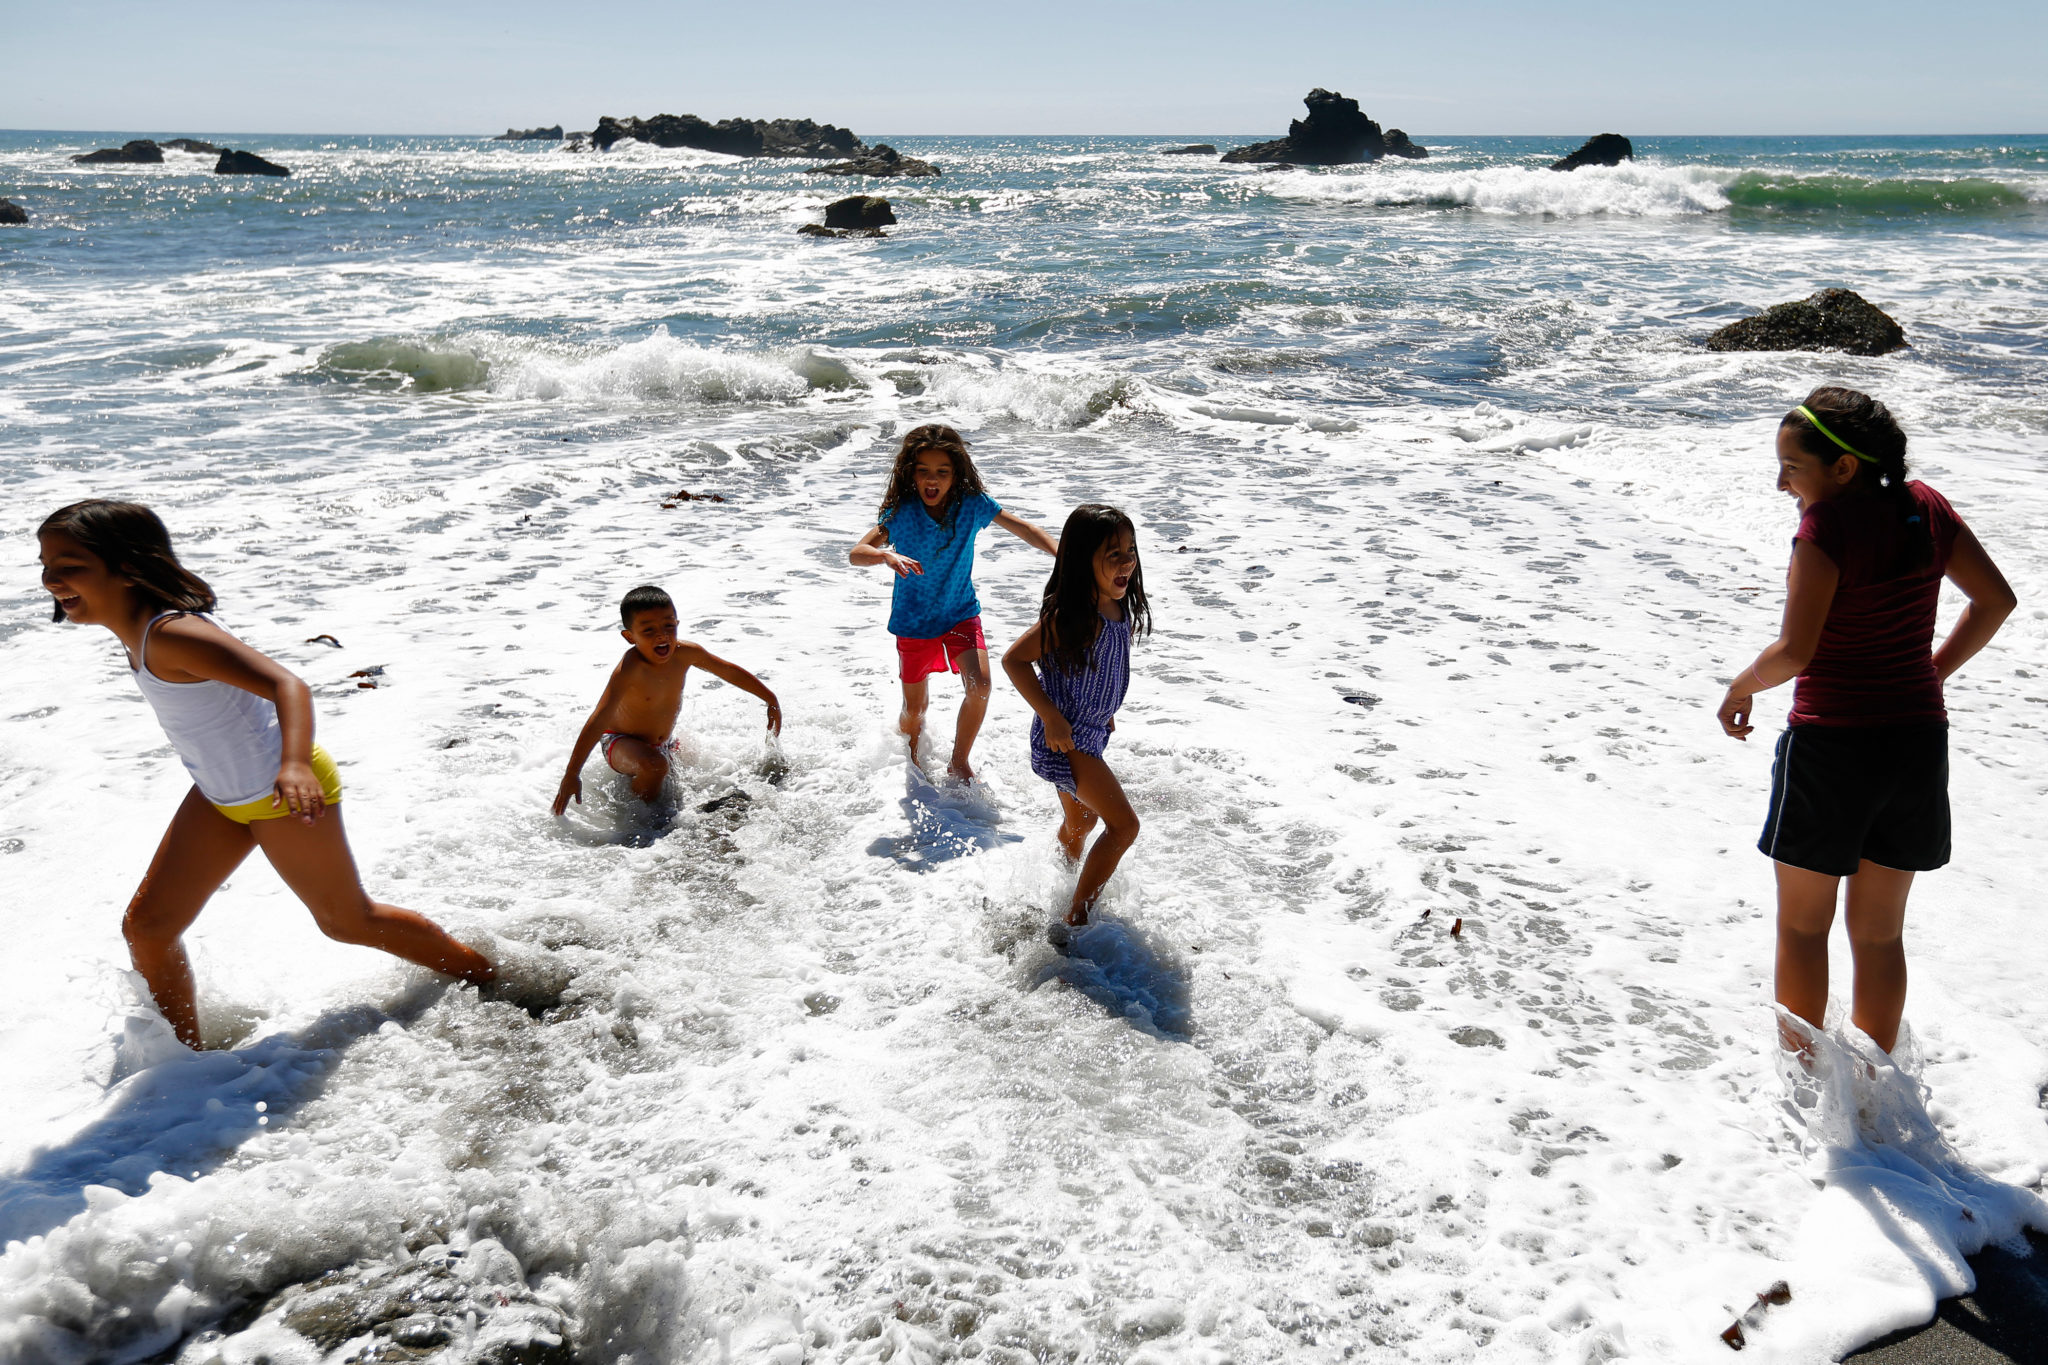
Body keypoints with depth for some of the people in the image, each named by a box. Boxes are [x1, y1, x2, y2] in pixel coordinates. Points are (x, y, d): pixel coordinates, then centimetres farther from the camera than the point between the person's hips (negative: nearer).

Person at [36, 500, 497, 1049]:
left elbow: (287, 684, -41)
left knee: (346, 920, 11)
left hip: (285, 794, -9)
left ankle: (492, 979, 30)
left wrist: (295, 766, -59)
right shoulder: (137, 628, -3)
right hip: (220, 796, 9)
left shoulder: (172, 635, -31)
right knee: (146, 927, 8)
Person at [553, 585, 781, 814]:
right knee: (654, 765, -35)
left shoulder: (685, 653, -16)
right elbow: (599, 719, -37)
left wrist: (771, 701, 9)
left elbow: (731, 672, 1)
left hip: (664, 743, 7)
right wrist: (572, 774, -41)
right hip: (622, 743, -7)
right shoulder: (630, 668, -33)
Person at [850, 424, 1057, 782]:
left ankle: (959, 762, 3)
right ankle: (911, 762, 43)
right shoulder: (902, 511, -19)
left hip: (961, 613, 1)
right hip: (914, 620, -1)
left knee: (979, 685, -20)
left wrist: (1061, 553, -18)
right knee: (915, 708, 10)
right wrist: (887, 555, -47)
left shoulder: (972, 504, -15)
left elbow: (1021, 528, -4)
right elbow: (856, 553, -25)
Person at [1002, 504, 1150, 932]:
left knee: (1081, 823, 25)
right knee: (1124, 824, -11)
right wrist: (1051, 716, -23)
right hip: (1064, 736, -9)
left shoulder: (1122, 610, 0)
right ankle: (1075, 921, -2)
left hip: (1093, 732, 9)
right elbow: (1014, 659, -21)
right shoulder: (1068, 615, -26)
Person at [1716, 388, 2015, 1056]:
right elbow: (1995, 600, 11)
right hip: (1919, 739, 6)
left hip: (1831, 744, -6)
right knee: (1880, 932, 17)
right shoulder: (1924, 506, 3)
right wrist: (1932, 672, 18)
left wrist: (1742, 687, -4)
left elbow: (1795, 651, -22)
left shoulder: (1827, 523, -17)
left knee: (1802, 925, 12)